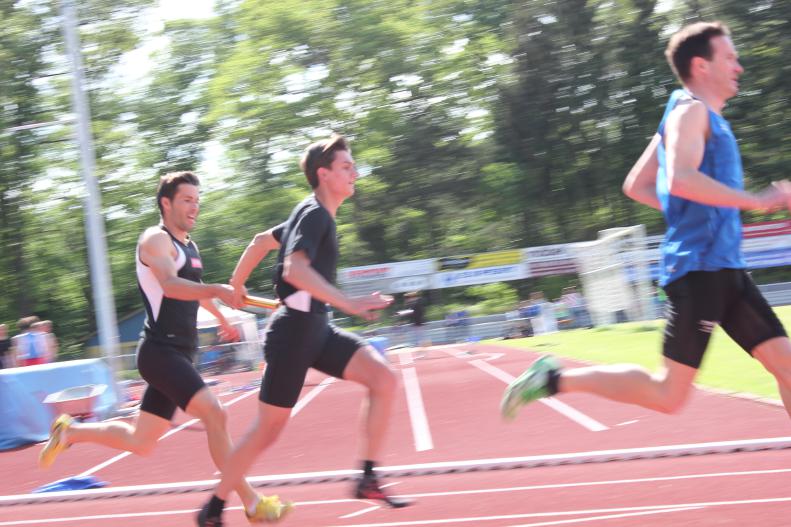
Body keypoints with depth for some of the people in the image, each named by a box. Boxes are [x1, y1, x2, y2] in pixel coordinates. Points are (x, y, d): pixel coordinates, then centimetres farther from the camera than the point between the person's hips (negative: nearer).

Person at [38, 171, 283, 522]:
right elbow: (170, 285, -30)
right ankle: (251, 504, -17)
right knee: (214, 414, -21)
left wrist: (221, 317, 48)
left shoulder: (189, 246, 17)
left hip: (179, 355, 9)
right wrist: (217, 290, -45)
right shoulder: (156, 240, -11)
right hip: (161, 352, -9)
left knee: (141, 443, 11)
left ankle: (69, 432, 29)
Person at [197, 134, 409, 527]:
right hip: (294, 331, -9)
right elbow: (295, 269, -32)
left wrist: (236, 285, 39)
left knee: (384, 379, -7)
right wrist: (349, 303, -37)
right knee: (269, 427, 0)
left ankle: (368, 480, -6)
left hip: (316, 329, 9)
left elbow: (262, 240, 28)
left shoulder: (313, 215, 15)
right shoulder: (314, 214, -15)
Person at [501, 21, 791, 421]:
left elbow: (635, 185, 25)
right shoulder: (690, 111, -9)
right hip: (699, 266, -10)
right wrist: (755, 201, -23)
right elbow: (680, 179, -28)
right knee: (668, 395, -9)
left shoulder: (704, 117, 21)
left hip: (724, 269, 10)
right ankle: (555, 379, 1)